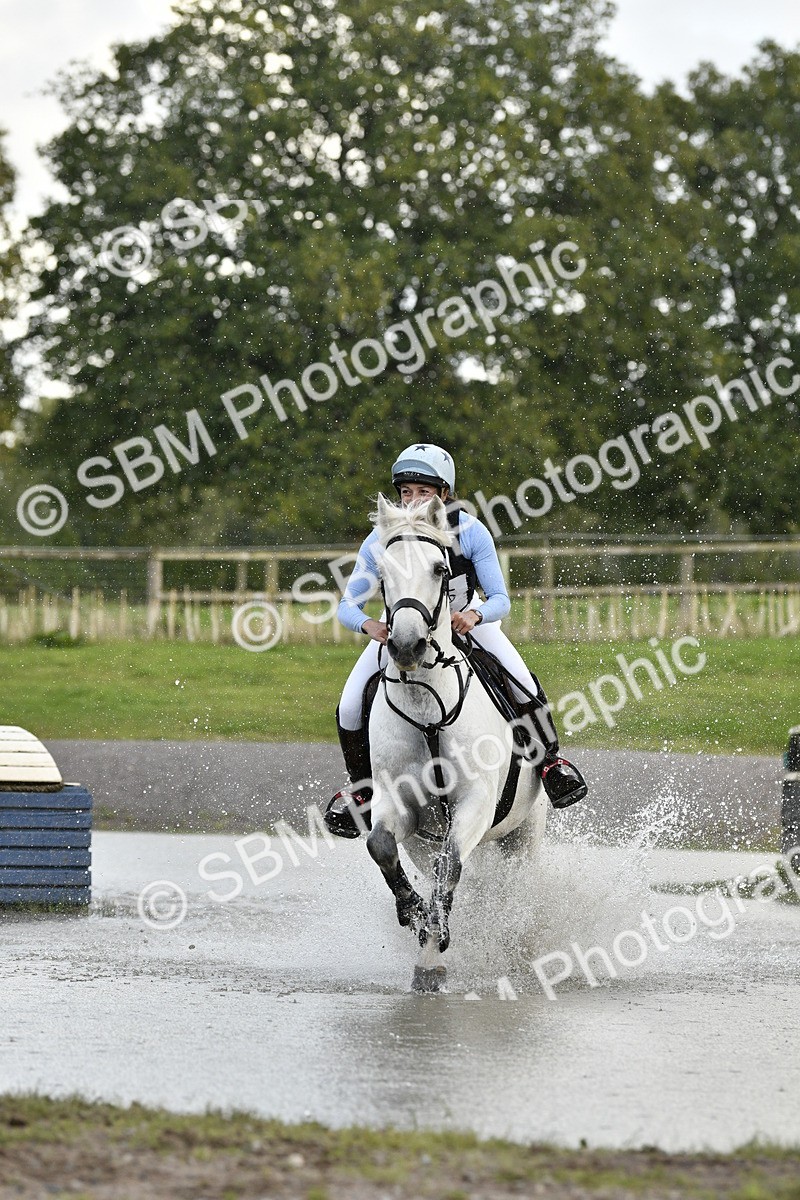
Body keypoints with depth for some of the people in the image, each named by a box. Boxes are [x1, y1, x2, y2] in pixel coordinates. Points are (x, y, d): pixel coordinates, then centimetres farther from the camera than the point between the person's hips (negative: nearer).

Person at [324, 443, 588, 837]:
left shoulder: (469, 531, -26)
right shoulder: (382, 540, -25)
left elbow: (500, 600, -24)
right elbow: (348, 605, -20)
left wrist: (474, 616, -48)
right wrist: (368, 624, -43)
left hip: (464, 620, -1)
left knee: (522, 683, -22)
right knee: (350, 708, -15)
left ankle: (550, 762, 4)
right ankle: (360, 787, 12)